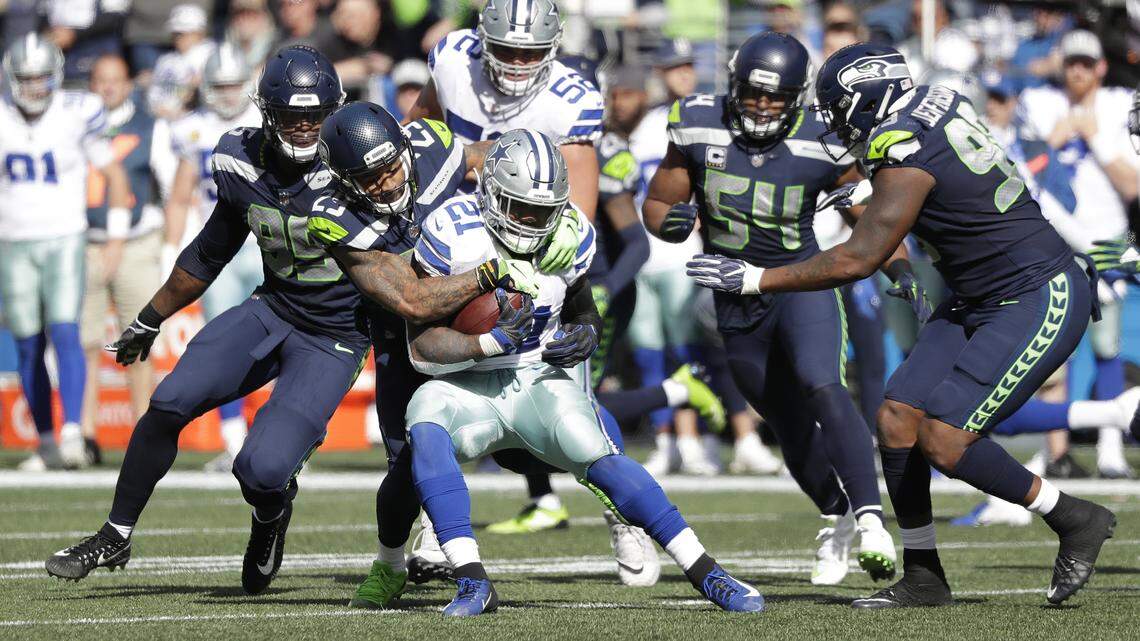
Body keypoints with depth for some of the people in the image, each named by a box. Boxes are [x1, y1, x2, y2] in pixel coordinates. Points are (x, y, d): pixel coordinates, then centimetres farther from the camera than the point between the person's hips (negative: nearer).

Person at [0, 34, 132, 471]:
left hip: (64, 241, -3)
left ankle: (73, 435, -22)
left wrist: (116, 238, 0)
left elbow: (114, 175, 3)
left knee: (64, 334, -17)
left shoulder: (76, 115, -7)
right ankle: (47, 444, 12)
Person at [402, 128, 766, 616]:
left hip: (541, 380, 2)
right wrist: (491, 343, -29)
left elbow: (583, 313, 16)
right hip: (468, 388, -1)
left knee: (599, 457, -24)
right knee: (425, 423, -34)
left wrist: (585, 337, -8)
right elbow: (422, 347, -15)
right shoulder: (454, 234, -15)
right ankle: (472, 582, -33)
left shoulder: (570, 238, -3)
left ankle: (708, 576, -18)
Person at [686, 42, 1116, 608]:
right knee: (897, 417, 1)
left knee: (945, 440, -16)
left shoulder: (907, 157, -21)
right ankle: (921, 578, 9)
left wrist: (755, 279, -13)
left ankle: (1076, 522, 2)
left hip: (1042, 301, -10)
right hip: (977, 301, 10)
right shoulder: (940, 104, 5)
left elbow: (858, 260, -19)